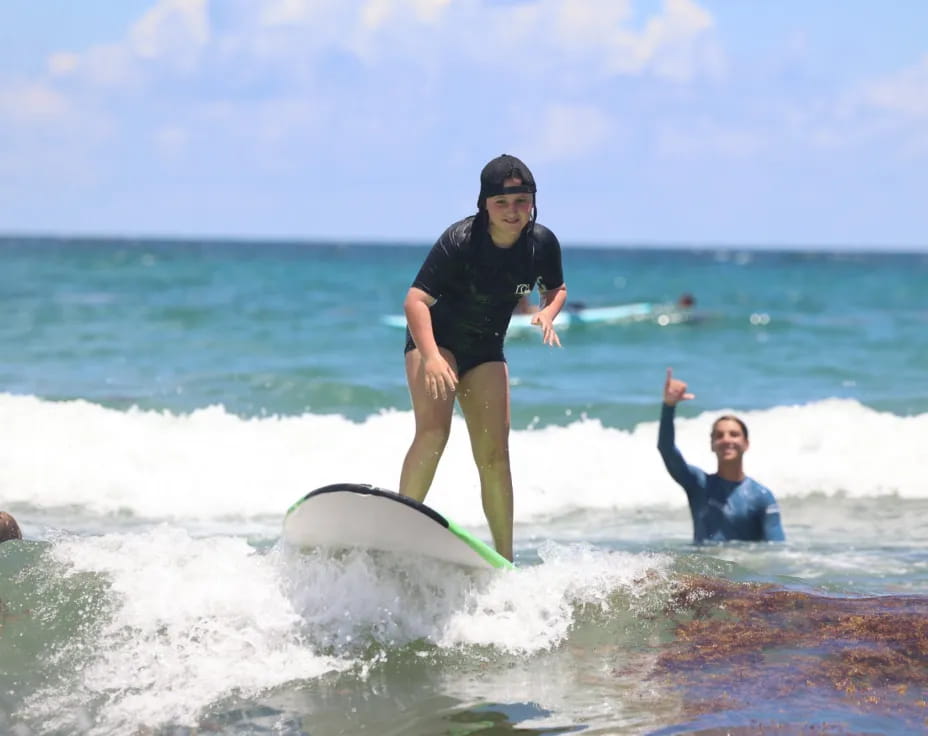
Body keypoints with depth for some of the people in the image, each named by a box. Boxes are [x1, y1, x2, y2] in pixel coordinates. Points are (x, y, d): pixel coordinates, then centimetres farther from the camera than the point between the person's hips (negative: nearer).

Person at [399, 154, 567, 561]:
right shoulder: (459, 241, -27)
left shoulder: (543, 243, -11)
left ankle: (505, 560, 7)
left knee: (494, 454, 0)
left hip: (485, 351, 4)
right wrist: (431, 356, -45)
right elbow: (415, 299, -31)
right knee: (433, 430, -27)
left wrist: (547, 313, -15)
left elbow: (556, 288, 9)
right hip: (435, 338, -4)